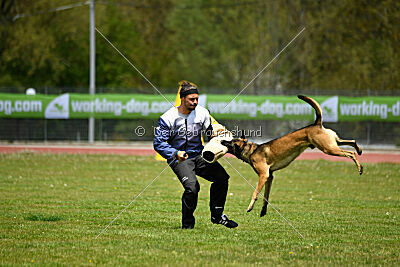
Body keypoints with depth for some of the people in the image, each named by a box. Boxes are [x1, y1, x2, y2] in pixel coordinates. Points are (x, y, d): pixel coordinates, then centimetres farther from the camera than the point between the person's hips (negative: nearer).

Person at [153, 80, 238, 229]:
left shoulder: (202, 113, 0)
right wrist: (176, 153, -23)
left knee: (222, 177, -10)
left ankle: (217, 215, 8)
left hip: (199, 155, 5)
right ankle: (187, 223, -6)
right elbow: (158, 143, -9)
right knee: (192, 187, -27)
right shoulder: (168, 118, -12)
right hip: (179, 159, -5)